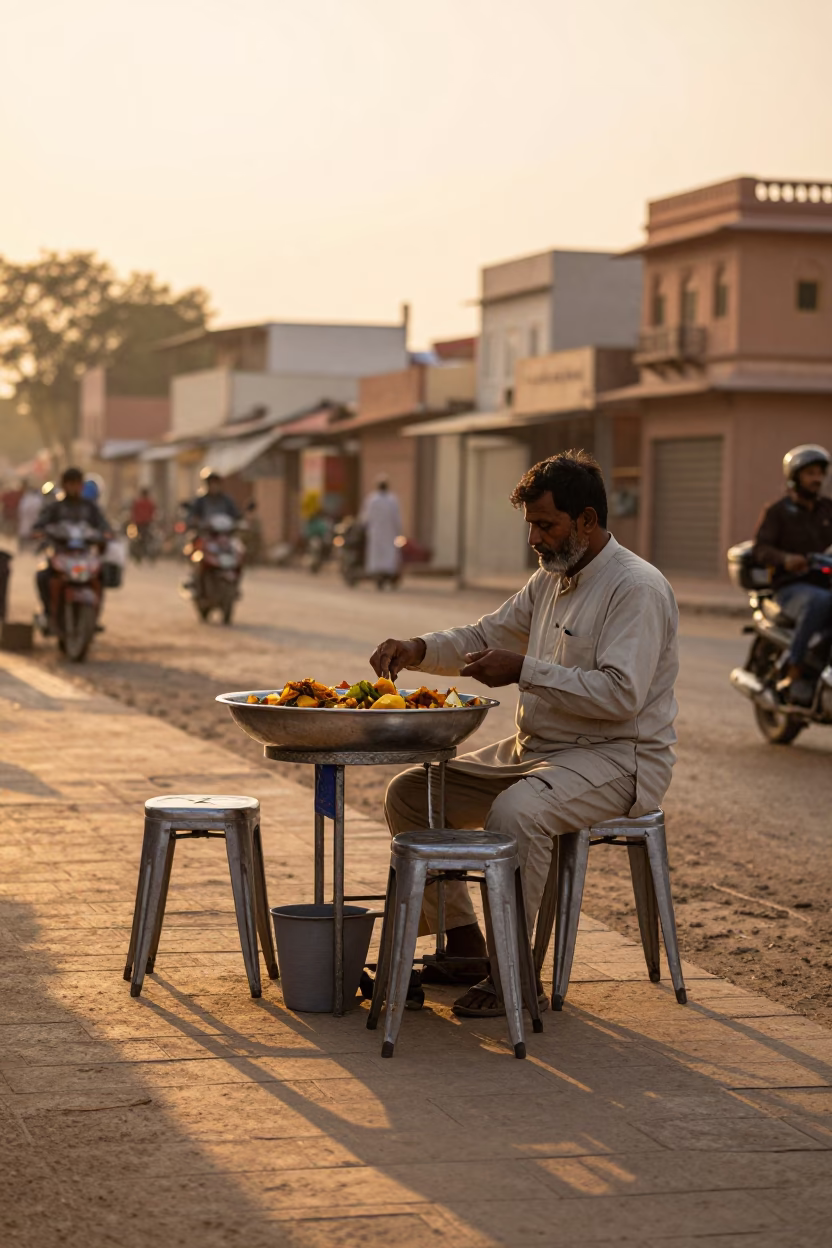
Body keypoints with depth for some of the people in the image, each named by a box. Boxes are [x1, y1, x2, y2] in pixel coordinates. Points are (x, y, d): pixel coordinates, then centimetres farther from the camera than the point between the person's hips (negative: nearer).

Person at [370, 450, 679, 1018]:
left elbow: (620, 693, -26)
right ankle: (463, 943, 10)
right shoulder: (552, 580, 12)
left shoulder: (637, 588, -16)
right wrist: (418, 650, 3)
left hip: (616, 758, -9)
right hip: (536, 748, 10)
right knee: (410, 793, 3)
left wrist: (523, 670, -25)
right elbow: (487, 636, 22)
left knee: (516, 812, -38)